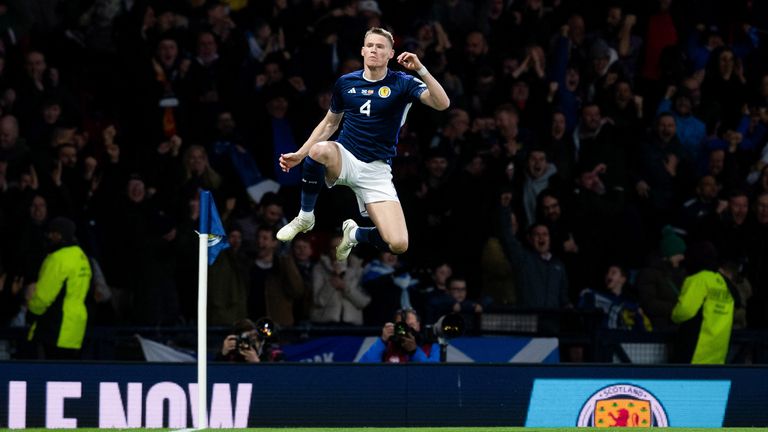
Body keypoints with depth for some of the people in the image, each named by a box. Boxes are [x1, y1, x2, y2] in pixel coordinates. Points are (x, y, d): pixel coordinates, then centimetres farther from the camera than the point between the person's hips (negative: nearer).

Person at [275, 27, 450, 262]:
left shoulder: (401, 83, -3)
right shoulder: (346, 83, 6)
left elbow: (442, 103, -17)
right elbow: (330, 123, 20)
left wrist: (420, 69, -28)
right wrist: (299, 154, 15)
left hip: (377, 171, -1)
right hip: (344, 159, 1)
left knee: (398, 245, -17)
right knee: (320, 150, -39)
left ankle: (353, 233, 19)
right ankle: (305, 218, -15)